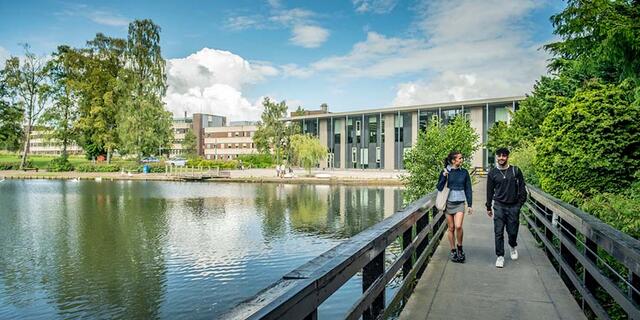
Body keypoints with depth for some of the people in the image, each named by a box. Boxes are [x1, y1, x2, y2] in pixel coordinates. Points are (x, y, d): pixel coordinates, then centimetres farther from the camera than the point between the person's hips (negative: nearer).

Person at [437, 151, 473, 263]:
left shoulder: (464, 172, 4)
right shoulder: (445, 172, 0)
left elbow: (468, 189, 8)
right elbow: (439, 188, -1)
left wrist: (469, 204, 5)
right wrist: (444, 177, -15)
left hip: (460, 203, 0)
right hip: (448, 202, 0)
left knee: (458, 226, -16)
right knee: (451, 228, 6)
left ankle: (460, 247, 7)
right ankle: (453, 251, 18)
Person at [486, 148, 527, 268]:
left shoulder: (515, 170, 1)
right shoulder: (492, 173, 3)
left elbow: (522, 188, 5)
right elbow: (490, 191, 8)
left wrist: (521, 203, -1)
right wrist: (488, 207, 10)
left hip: (513, 206, 0)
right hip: (499, 206, 0)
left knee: (513, 231, 7)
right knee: (498, 233, -2)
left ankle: (513, 247, 38)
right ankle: (500, 256, 8)